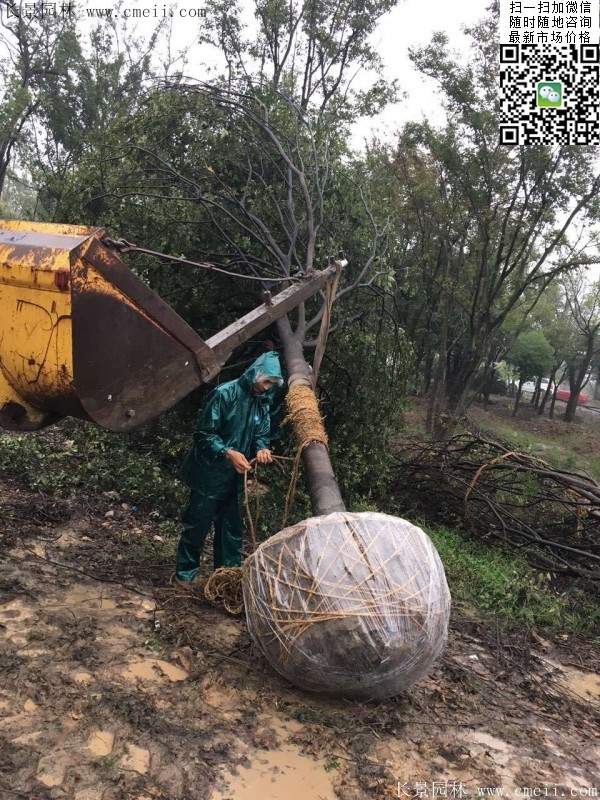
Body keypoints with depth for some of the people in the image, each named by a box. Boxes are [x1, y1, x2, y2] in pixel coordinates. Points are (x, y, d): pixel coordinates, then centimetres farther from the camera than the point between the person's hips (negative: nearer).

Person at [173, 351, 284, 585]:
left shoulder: (263, 403, 3)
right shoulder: (225, 394, -18)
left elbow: (262, 434, 10)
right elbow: (203, 433, -17)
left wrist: (262, 448, -13)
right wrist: (228, 453, -28)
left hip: (236, 478, 6)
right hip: (210, 475, -6)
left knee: (232, 528, 14)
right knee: (198, 524, 6)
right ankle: (185, 574, 22)